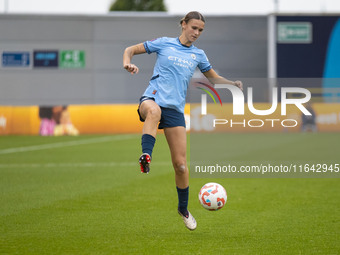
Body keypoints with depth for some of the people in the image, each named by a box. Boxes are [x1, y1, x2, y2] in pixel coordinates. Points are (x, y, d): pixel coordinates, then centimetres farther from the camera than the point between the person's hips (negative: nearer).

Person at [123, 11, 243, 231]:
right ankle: (146, 156, -54)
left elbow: (214, 78, 27)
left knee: (181, 164, -1)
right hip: (153, 98, -3)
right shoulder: (164, 44, 7)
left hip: (175, 108, 3)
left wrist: (233, 83, 7)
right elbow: (130, 50, 10)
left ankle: (183, 209, 19)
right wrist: (128, 63, -13)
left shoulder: (198, 55, 15)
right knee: (154, 110, -45)